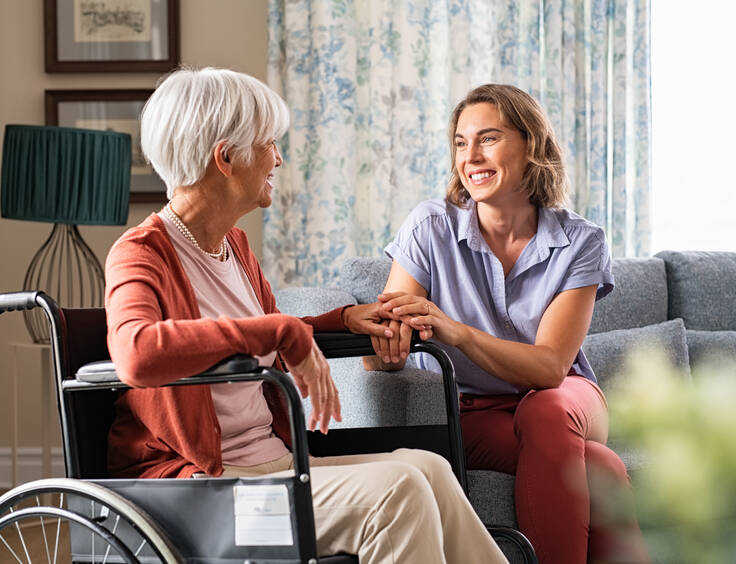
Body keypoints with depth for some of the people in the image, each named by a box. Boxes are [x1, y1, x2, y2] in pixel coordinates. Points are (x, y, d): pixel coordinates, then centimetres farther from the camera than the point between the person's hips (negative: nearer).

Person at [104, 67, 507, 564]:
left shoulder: (235, 245, 16)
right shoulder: (141, 253, -10)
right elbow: (138, 353, -34)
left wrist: (344, 319, 15)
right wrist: (283, 332, -30)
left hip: (271, 459, 8)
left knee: (426, 467, -16)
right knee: (393, 488, -26)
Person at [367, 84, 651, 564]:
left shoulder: (580, 242, -6)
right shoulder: (431, 228, -7)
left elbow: (551, 366, -19)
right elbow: (376, 361, -13)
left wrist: (456, 331, -35)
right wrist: (389, 341, -39)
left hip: (561, 401, 2)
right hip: (471, 415, -1)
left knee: (546, 413, -37)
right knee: (599, 472, -32)